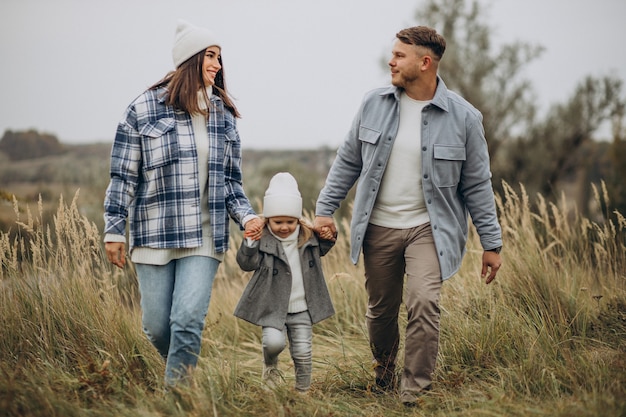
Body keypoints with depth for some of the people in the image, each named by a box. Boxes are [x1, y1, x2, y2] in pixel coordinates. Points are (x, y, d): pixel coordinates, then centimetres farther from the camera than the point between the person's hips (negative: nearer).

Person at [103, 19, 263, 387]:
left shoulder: (223, 116, 9)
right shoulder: (145, 108, -2)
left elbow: (231, 181, 13)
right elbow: (124, 174, 1)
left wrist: (247, 216, -4)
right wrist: (114, 230, -1)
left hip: (204, 236, 2)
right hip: (154, 234, -2)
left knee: (189, 321, -11)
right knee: (157, 326, 4)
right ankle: (180, 368, 33)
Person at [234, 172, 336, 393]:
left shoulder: (307, 237, 1)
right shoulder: (263, 240, -11)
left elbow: (320, 251, 21)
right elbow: (247, 263, -17)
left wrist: (328, 239, 1)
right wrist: (249, 244, -31)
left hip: (301, 310, 3)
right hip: (273, 307, -3)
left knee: (303, 352, 4)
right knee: (274, 341, -22)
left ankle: (303, 390, 25)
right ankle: (270, 366, 13)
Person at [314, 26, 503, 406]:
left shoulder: (462, 117, -7)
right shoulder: (375, 104, 1)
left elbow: (477, 185, -1)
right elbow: (348, 161, 10)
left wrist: (491, 244, 0)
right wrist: (325, 209, 5)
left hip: (427, 228, -3)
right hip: (378, 228, 3)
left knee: (424, 304, -20)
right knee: (381, 310, 12)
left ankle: (414, 394, -7)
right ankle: (383, 374, 39)